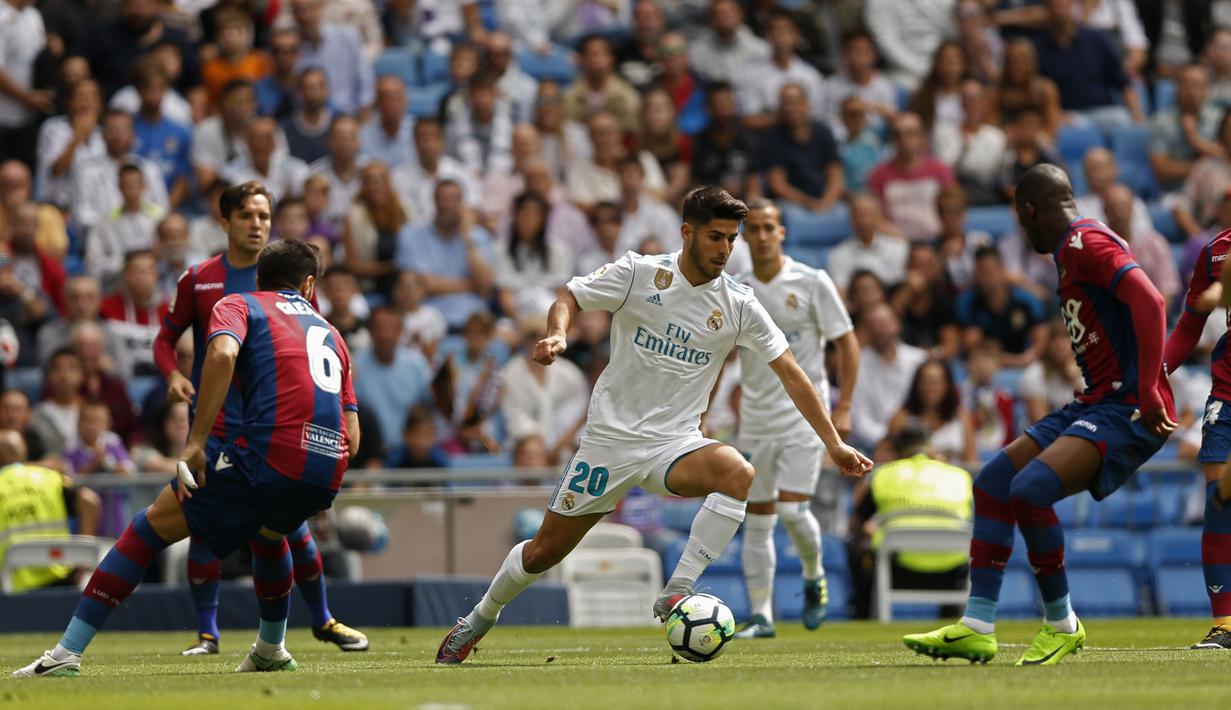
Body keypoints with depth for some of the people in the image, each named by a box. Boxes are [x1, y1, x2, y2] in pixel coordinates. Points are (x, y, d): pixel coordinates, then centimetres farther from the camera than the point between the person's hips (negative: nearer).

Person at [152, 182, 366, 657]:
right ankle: (207, 632, 5)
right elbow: (167, 337, 10)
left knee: (291, 524, 0)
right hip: (213, 423, 0)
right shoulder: (199, 280, 2)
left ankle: (322, 619, 17)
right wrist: (173, 375, -11)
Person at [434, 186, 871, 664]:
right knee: (544, 552, 4)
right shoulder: (638, 274, -7)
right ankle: (480, 619, 32)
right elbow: (569, 299, -1)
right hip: (611, 438, -1)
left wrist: (834, 444, -3)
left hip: (675, 445, 1)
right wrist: (556, 334, -24)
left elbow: (790, 373, 0)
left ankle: (676, 595, -26)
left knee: (739, 474, -32)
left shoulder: (739, 306, -3)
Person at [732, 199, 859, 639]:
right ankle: (760, 615, 8)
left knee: (792, 509, -14)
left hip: (804, 412, -4)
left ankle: (814, 577, 14)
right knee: (757, 520, 3)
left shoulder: (812, 283, -4)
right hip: (755, 417, 4)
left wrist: (843, 407, -7)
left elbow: (847, 344, 0)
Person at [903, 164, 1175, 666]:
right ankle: (976, 628, 6)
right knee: (993, 481, 6)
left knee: (1029, 489, -25)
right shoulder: (1072, 251, 20)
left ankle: (1061, 624, -8)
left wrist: (1148, 393, -29)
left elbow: (1150, 302, -25)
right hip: (1097, 401, 11)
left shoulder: (1086, 243, -11)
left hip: (1126, 408, -11)